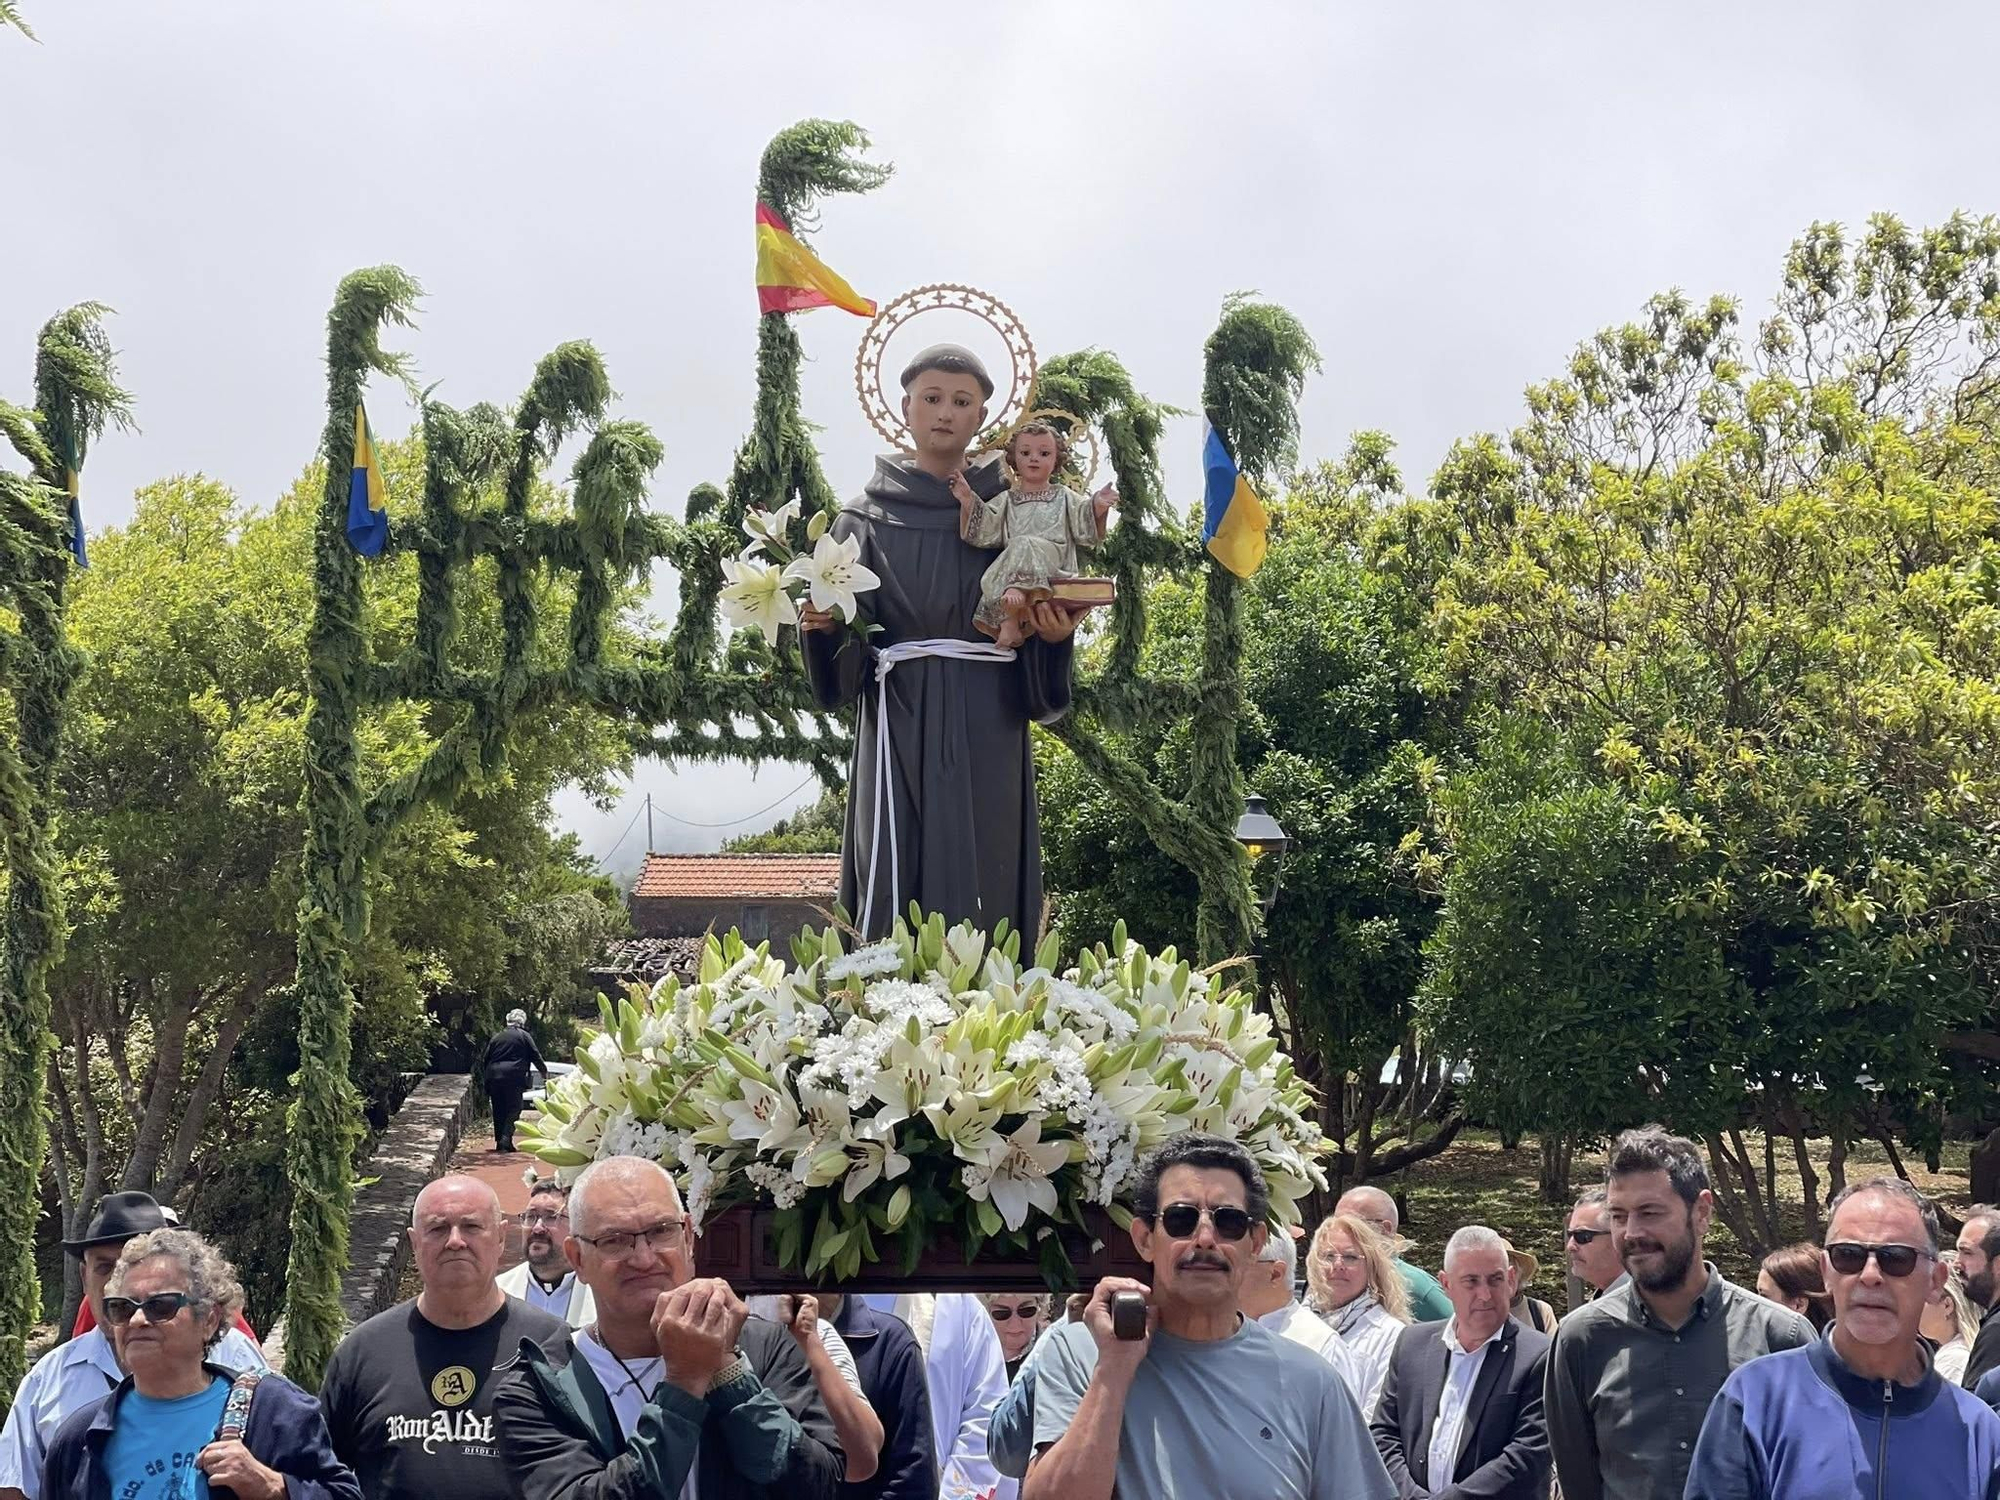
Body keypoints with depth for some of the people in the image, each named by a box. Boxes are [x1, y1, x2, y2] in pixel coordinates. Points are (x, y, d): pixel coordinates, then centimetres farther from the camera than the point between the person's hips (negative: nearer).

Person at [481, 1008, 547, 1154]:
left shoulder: (496, 1036, 16)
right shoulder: (523, 1036, 3)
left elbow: (486, 1059, 17)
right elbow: (536, 1056, 4)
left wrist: (488, 1076, 25)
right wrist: (545, 1074, 14)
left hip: (493, 1076, 4)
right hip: (513, 1076, -4)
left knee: (498, 1110, 10)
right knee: (513, 1109, -1)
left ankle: (500, 1141, 10)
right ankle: (505, 1140, -15)